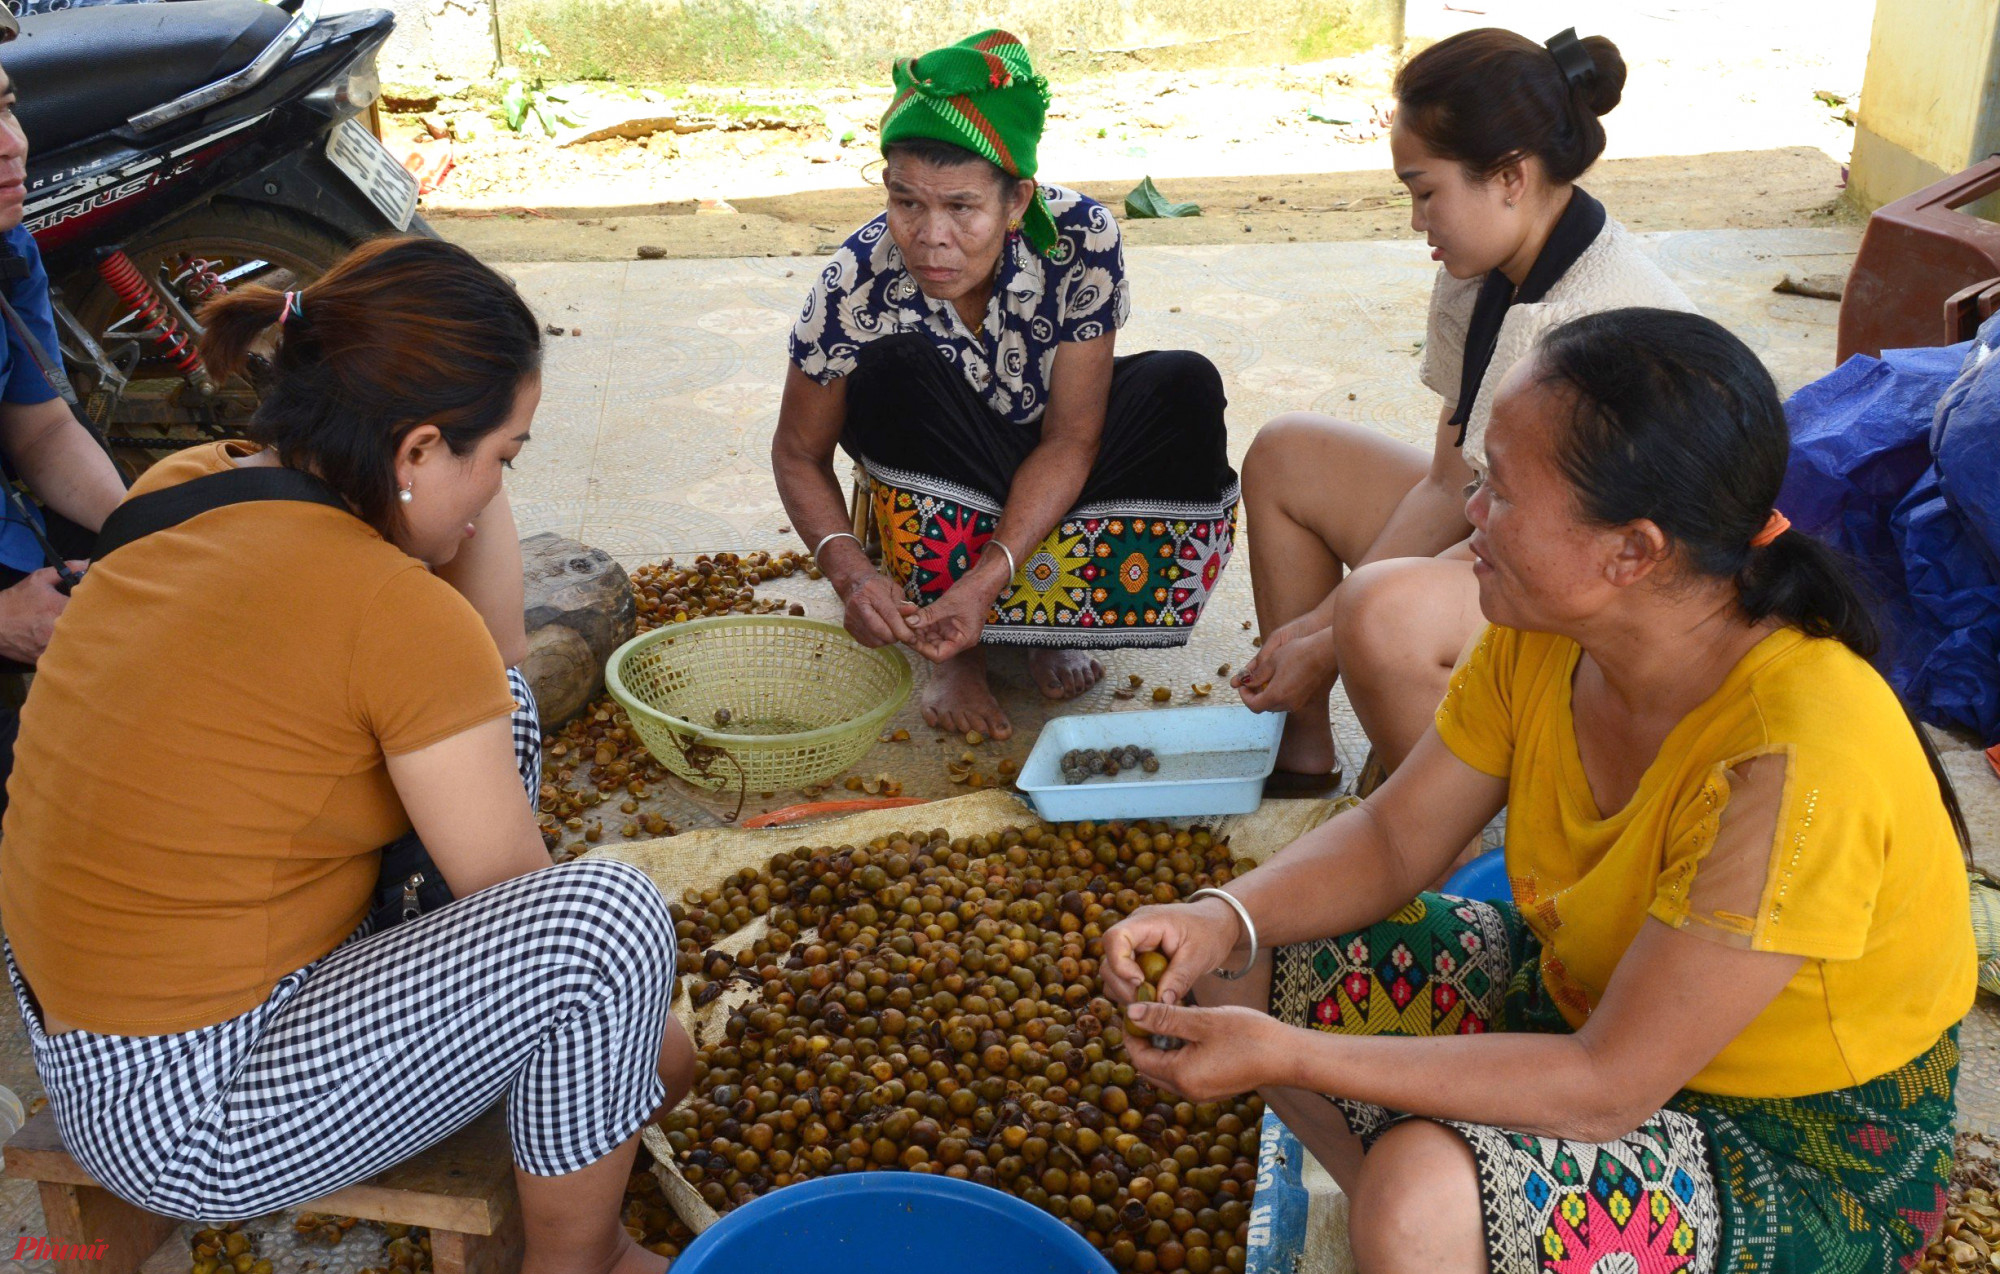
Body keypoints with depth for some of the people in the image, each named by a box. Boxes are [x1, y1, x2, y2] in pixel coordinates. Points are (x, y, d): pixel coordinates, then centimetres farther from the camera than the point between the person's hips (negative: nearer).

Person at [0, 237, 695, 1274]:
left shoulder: (183, 487, -1)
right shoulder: (393, 614, -26)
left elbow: (486, 666, 11)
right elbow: (522, 898, -11)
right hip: (183, 1119, -9)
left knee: (495, 715, 12)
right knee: (606, 910, -22)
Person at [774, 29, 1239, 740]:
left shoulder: (1081, 238, -29)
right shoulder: (858, 283, -29)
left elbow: (1069, 440, -25)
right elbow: (798, 454, -17)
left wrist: (987, 578, -37)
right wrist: (851, 572, -35)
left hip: (1041, 466, 1)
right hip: (933, 482, 0)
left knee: (1185, 389, -25)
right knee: (893, 367, -31)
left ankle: (1052, 617, -8)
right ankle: (956, 650, -19)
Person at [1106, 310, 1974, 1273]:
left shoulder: (1791, 761, -35)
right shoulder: (1543, 636, -13)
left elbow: (1608, 1089, -30)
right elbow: (1392, 838, -1)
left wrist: (1287, 1057, -30)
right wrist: (1225, 918, -20)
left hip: (1804, 1154, -7)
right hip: (1590, 1007, 7)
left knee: (1422, 1191, -32)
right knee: (1250, 960, -2)